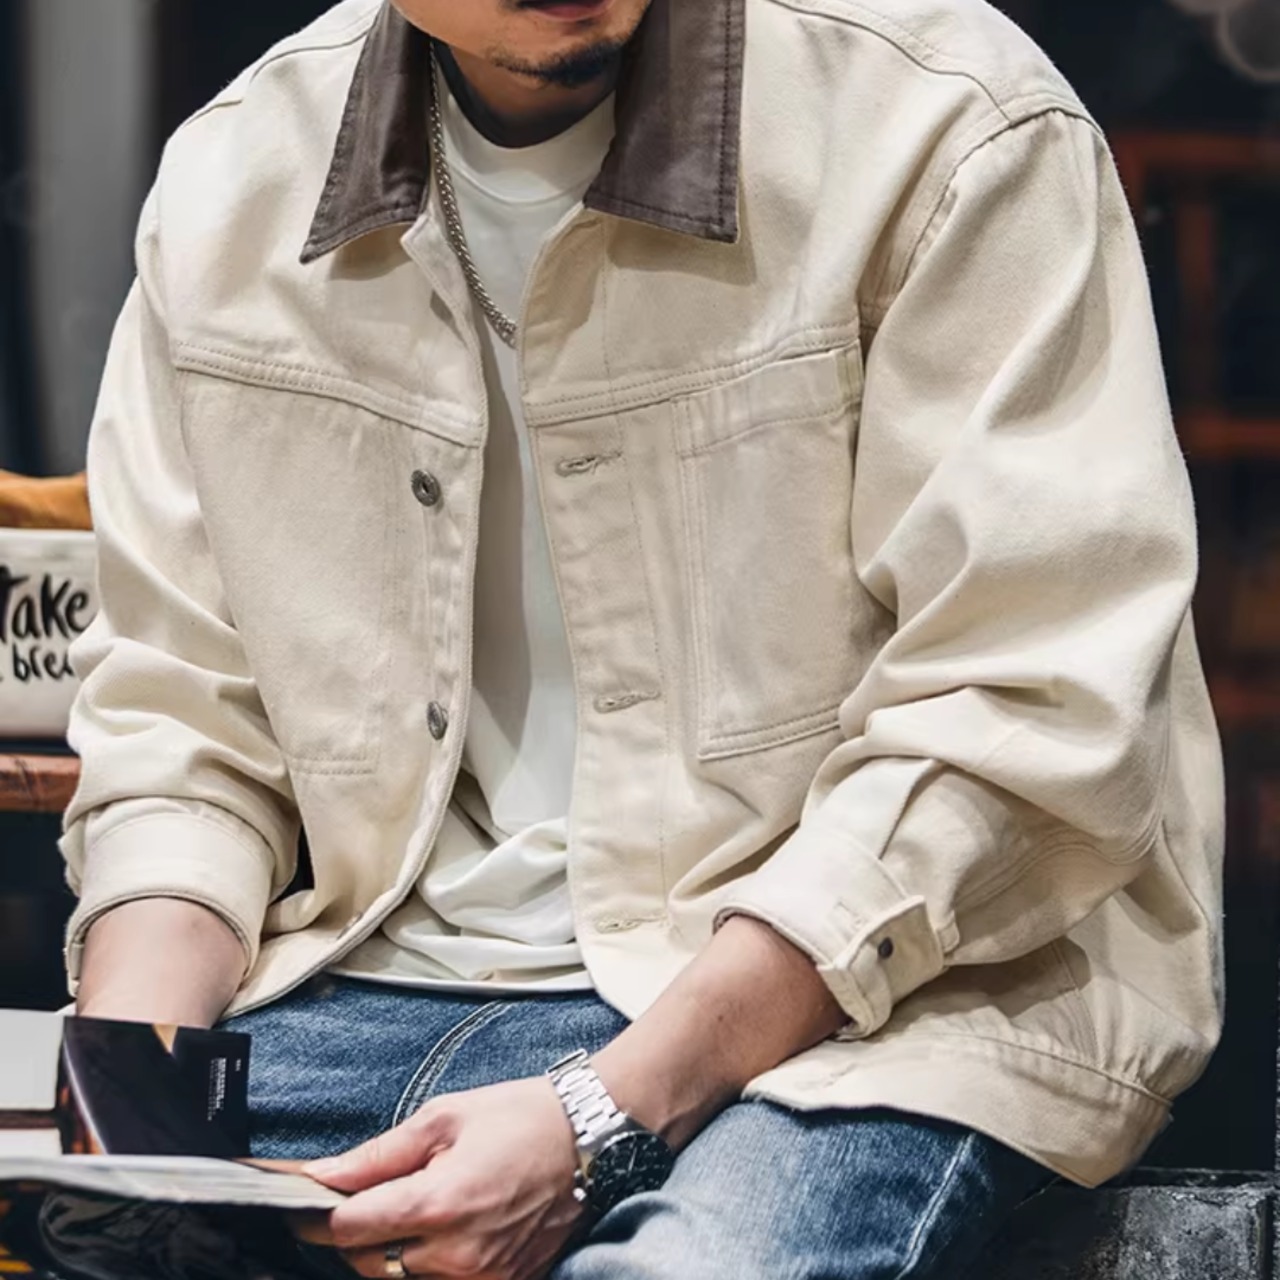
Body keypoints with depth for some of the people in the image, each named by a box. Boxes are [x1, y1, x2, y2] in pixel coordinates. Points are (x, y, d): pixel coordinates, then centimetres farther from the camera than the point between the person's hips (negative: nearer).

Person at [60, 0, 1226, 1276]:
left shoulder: (947, 132, -9)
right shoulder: (226, 185, 7)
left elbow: (1012, 735, -14)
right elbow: (183, 726, 11)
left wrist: (601, 1121, -21)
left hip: (843, 987, -4)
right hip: (384, 971, 5)